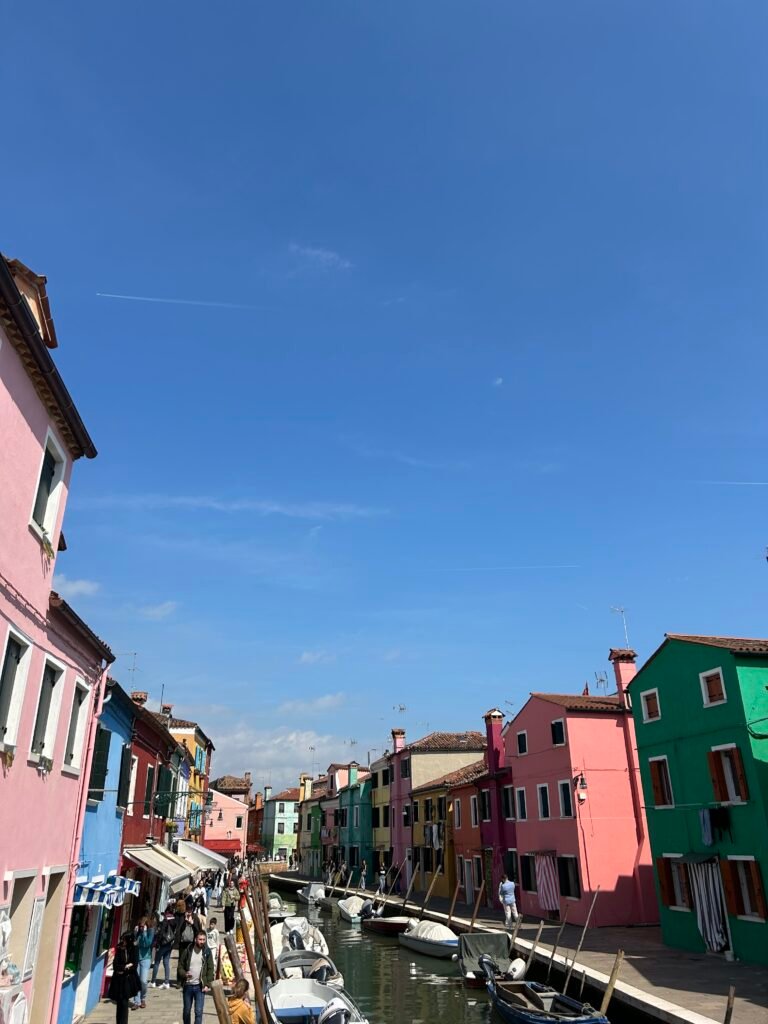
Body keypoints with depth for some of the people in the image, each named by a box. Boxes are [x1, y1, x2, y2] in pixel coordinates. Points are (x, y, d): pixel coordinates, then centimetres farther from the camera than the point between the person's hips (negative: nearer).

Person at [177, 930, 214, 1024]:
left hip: (200, 986, -1)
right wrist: (184, 974, -19)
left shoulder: (207, 952, -3)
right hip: (187, 985, 1)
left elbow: (210, 969, -1)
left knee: (198, 1012, -6)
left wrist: (208, 984, -8)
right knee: (186, 1011, 15)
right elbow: (180, 966, 0)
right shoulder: (187, 951, -4)